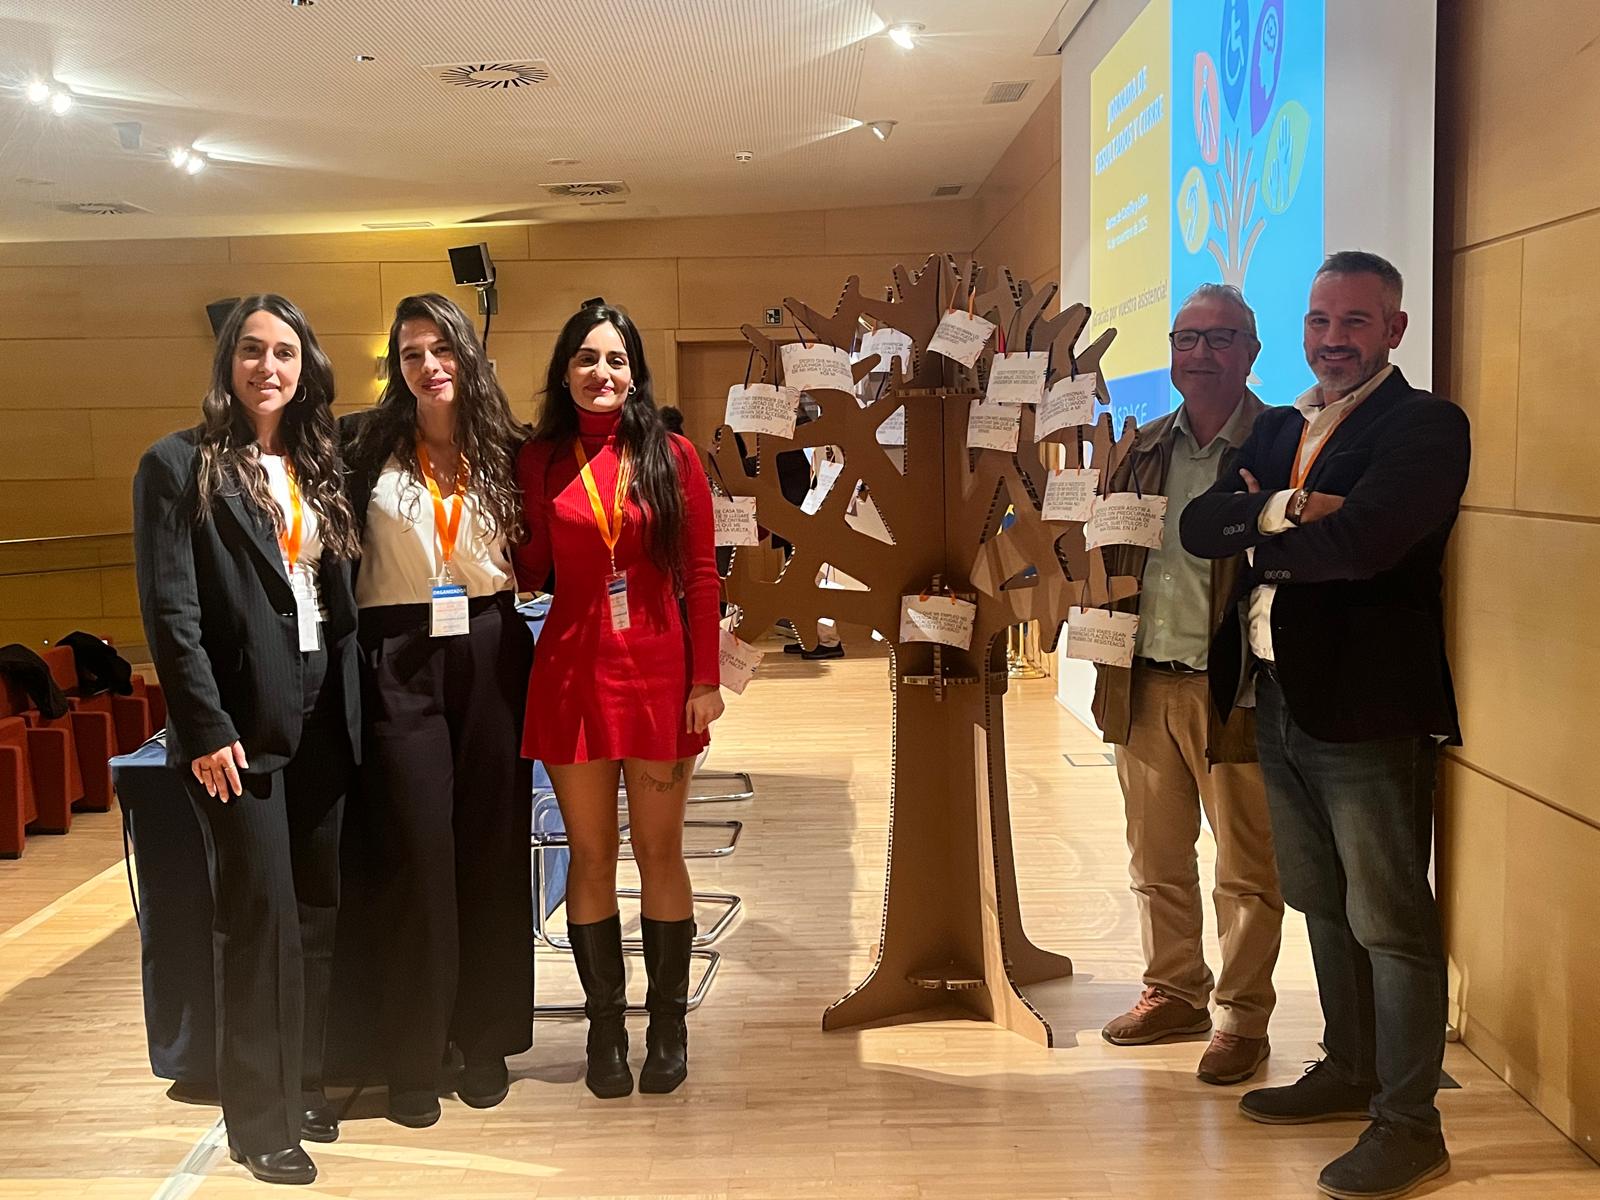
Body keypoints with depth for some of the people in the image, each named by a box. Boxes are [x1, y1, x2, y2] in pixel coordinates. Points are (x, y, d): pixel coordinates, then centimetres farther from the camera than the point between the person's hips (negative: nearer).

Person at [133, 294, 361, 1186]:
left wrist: (350, 704, 4)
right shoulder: (180, 465, -5)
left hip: (324, 718, 5)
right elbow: (171, 611, -11)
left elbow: (343, 597, 12)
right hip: (242, 724, -5)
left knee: (318, 911, 11)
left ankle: (306, 1083, 26)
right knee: (260, 915, 0)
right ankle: (260, 1117, 14)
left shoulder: (321, 467, 12)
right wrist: (206, 729, -15)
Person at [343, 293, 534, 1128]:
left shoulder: (506, 449, 6)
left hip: (491, 656, 2)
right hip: (402, 661, -2)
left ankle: (487, 1040, 22)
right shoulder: (369, 444, 0)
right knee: (418, 850, 0)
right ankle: (413, 1053, 14)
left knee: (492, 847, 7)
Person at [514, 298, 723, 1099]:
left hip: (658, 671, -1)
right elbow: (531, 567, 5)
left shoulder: (672, 457, 1)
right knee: (590, 857, 8)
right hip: (573, 672, 1)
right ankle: (605, 1031, 21)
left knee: (659, 853, 7)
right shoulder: (540, 460, 4)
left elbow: (700, 574, -1)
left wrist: (706, 678, -5)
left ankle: (667, 1028, 21)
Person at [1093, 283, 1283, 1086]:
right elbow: (1107, 550, 19)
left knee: (1246, 866, 6)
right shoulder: (1145, 448, 12)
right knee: (1155, 856, 16)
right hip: (1144, 682, 6)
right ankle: (1174, 991, 33)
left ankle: (1243, 1017, 19)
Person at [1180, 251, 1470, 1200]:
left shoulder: (1426, 426, -9)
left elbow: (1359, 542, -25)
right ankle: (1350, 1071, 35)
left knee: (1391, 921, 1)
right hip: (1280, 701, 8)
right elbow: (1199, 527, 2)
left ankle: (1410, 1122, 12)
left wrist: (1257, 539, -7)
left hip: (1366, 705, -8)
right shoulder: (1278, 429, 15)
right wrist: (1286, 508, -16)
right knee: (1323, 905, 19)